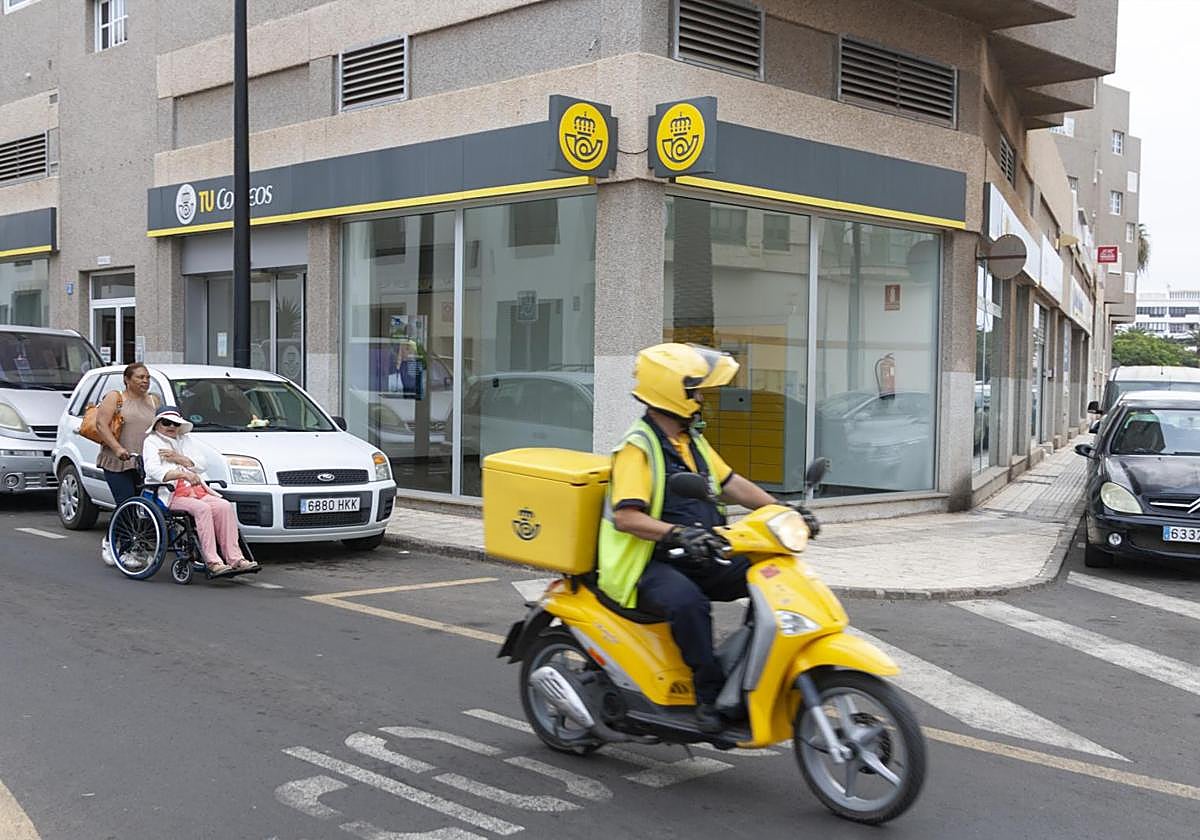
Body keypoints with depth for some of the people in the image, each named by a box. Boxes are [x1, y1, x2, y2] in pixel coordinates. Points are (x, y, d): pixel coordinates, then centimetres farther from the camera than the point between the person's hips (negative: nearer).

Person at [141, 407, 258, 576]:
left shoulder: (185, 441, 27)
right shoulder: (151, 442, 8)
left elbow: (201, 465, 13)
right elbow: (153, 470, -12)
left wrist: (178, 458, -4)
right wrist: (184, 474, -25)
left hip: (194, 490, 6)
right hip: (169, 494, -6)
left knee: (225, 506, -21)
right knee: (202, 508, -33)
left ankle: (234, 558, -27)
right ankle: (212, 562, -37)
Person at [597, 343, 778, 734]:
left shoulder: (691, 440, 14)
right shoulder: (638, 447, -14)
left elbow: (729, 482, 18)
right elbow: (625, 517, -25)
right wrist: (677, 534, -38)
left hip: (699, 558, 9)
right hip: (649, 565, -8)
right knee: (688, 600, -38)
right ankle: (710, 694, -26)